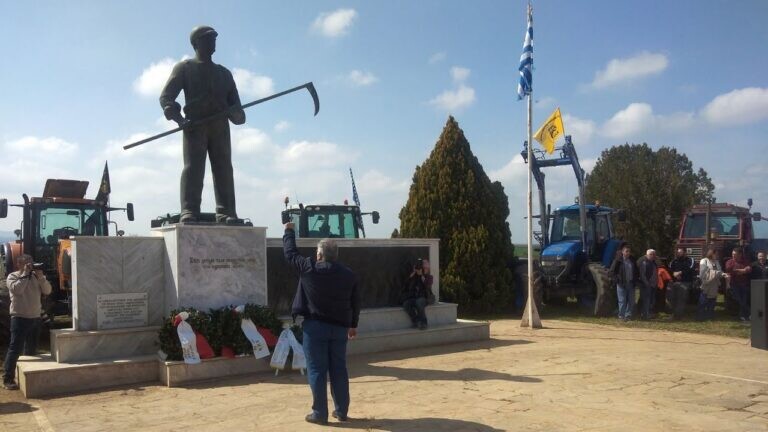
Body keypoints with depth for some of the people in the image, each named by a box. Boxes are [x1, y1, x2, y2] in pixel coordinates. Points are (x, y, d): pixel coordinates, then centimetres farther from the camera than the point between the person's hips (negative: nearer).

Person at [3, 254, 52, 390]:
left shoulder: (36, 276, 11)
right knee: (15, 348, -10)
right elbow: (17, 289, -21)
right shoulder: (12, 276, -2)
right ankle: (7, 379, -8)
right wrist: (25, 274, -16)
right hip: (20, 318, -6)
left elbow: (47, 291, 1)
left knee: (31, 349, 14)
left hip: (35, 317, 6)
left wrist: (41, 277, -12)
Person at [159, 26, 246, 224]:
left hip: (220, 125, 4)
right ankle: (189, 212, -20)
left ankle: (226, 213, -7)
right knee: (193, 167, -14)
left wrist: (236, 114, -5)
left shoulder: (224, 73, 26)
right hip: (195, 124, -3)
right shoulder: (184, 67, 13)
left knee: (224, 169, -5)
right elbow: (166, 97, 4)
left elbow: (234, 102, 20)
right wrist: (179, 118, -14)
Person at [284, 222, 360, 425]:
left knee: (317, 371, 2)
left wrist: (289, 231, 23)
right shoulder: (349, 275, 4)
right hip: (340, 327, 4)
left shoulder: (309, 268, -7)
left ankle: (319, 413, 4)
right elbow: (355, 303, 10)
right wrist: (353, 325, 22)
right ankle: (341, 411, 18)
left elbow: (290, 253, 7)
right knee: (339, 370, 12)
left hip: (315, 326, -4)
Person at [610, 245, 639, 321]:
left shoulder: (632, 260, 9)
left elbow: (636, 272, 21)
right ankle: (621, 315, 5)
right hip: (621, 284, -5)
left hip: (631, 284, 5)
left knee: (631, 301, 6)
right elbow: (612, 271, -5)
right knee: (622, 300, -3)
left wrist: (635, 280, 9)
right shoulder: (618, 260, -6)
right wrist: (617, 280, -10)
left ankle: (628, 315, 15)